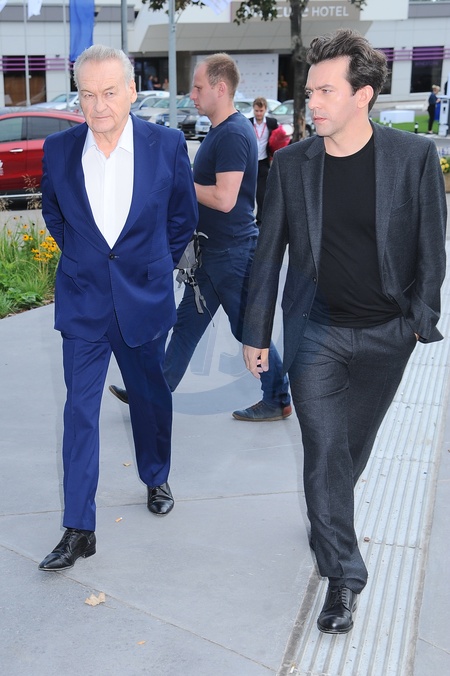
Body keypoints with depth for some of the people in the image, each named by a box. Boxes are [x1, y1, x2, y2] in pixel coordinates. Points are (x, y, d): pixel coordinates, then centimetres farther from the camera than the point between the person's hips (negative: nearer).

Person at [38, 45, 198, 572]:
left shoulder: (167, 145, -8)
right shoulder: (59, 150, -6)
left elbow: (183, 217, 6)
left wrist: (158, 267, 9)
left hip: (145, 300, 0)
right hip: (81, 304, 0)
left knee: (150, 396, 17)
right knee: (80, 411, 0)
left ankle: (156, 479, 43)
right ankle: (78, 530, 8)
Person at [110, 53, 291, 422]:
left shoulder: (233, 134, -20)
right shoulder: (221, 130, 12)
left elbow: (224, 198, -28)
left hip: (233, 251, -10)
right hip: (214, 249, 10)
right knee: (187, 322, 14)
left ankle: (278, 400, 18)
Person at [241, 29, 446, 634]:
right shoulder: (291, 163, -4)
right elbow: (269, 252, 2)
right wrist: (256, 333, 3)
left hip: (386, 334, 0)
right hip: (316, 331, 0)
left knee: (354, 444, 16)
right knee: (324, 449, -2)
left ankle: (329, 521, 46)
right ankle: (343, 574, 12)